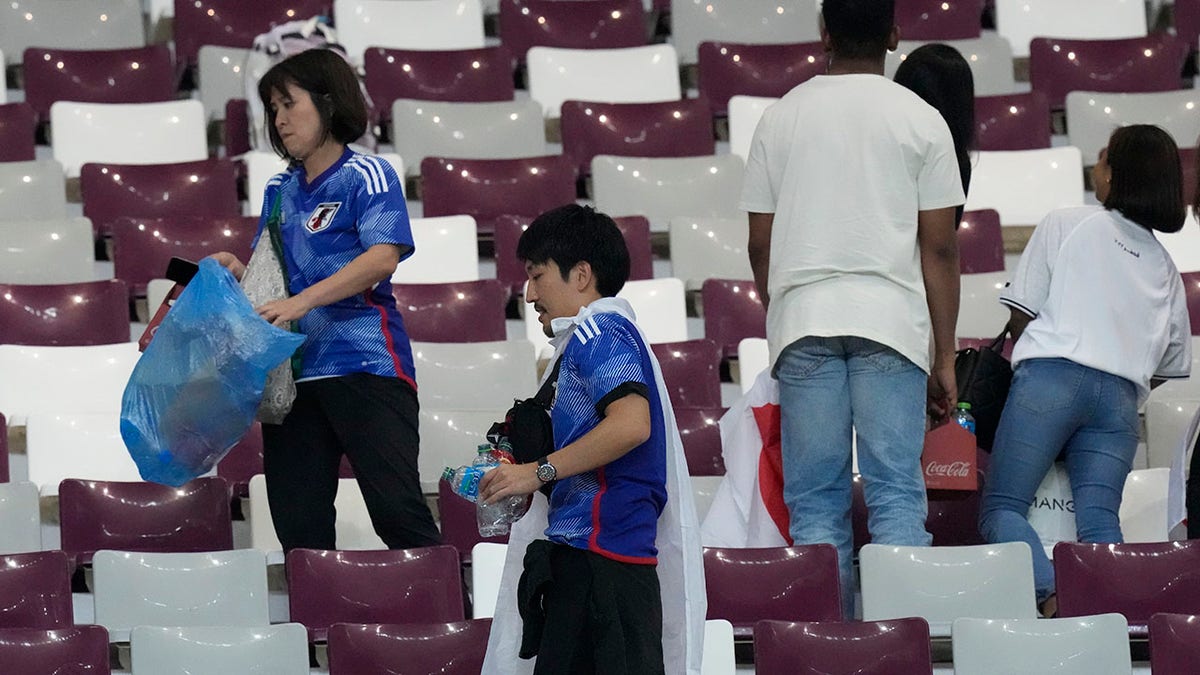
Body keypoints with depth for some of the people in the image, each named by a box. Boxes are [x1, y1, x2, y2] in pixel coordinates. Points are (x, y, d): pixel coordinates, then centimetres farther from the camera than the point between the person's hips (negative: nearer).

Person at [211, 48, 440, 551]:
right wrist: (238, 271, 1)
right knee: (297, 523, 3)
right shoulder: (280, 190, 19)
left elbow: (383, 258, -16)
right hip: (292, 372, 7)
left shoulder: (366, 175, -2)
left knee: (396, 508, -13)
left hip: (364, 365, -7)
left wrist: (302, 301, -23)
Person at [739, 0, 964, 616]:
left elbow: (759, 242, 10)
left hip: (802, 318, 1)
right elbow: (939, 249, 1)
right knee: (897, 492, -2)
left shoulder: (780, 118, 8)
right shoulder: (920, 121, 3)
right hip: (889, 319, -1)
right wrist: (944, 358, 5)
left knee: (815, 500, 3)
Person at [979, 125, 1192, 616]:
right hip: (1121, 399, 4)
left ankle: (1050, 594, -31)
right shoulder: (1164, 268, 22)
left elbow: (1022, 314, 7)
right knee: (1099, 519, -3)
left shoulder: (1065, 224, 9)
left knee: (1001, 508, -4)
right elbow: (1171, 364, 21)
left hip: (1052, 377, -4)